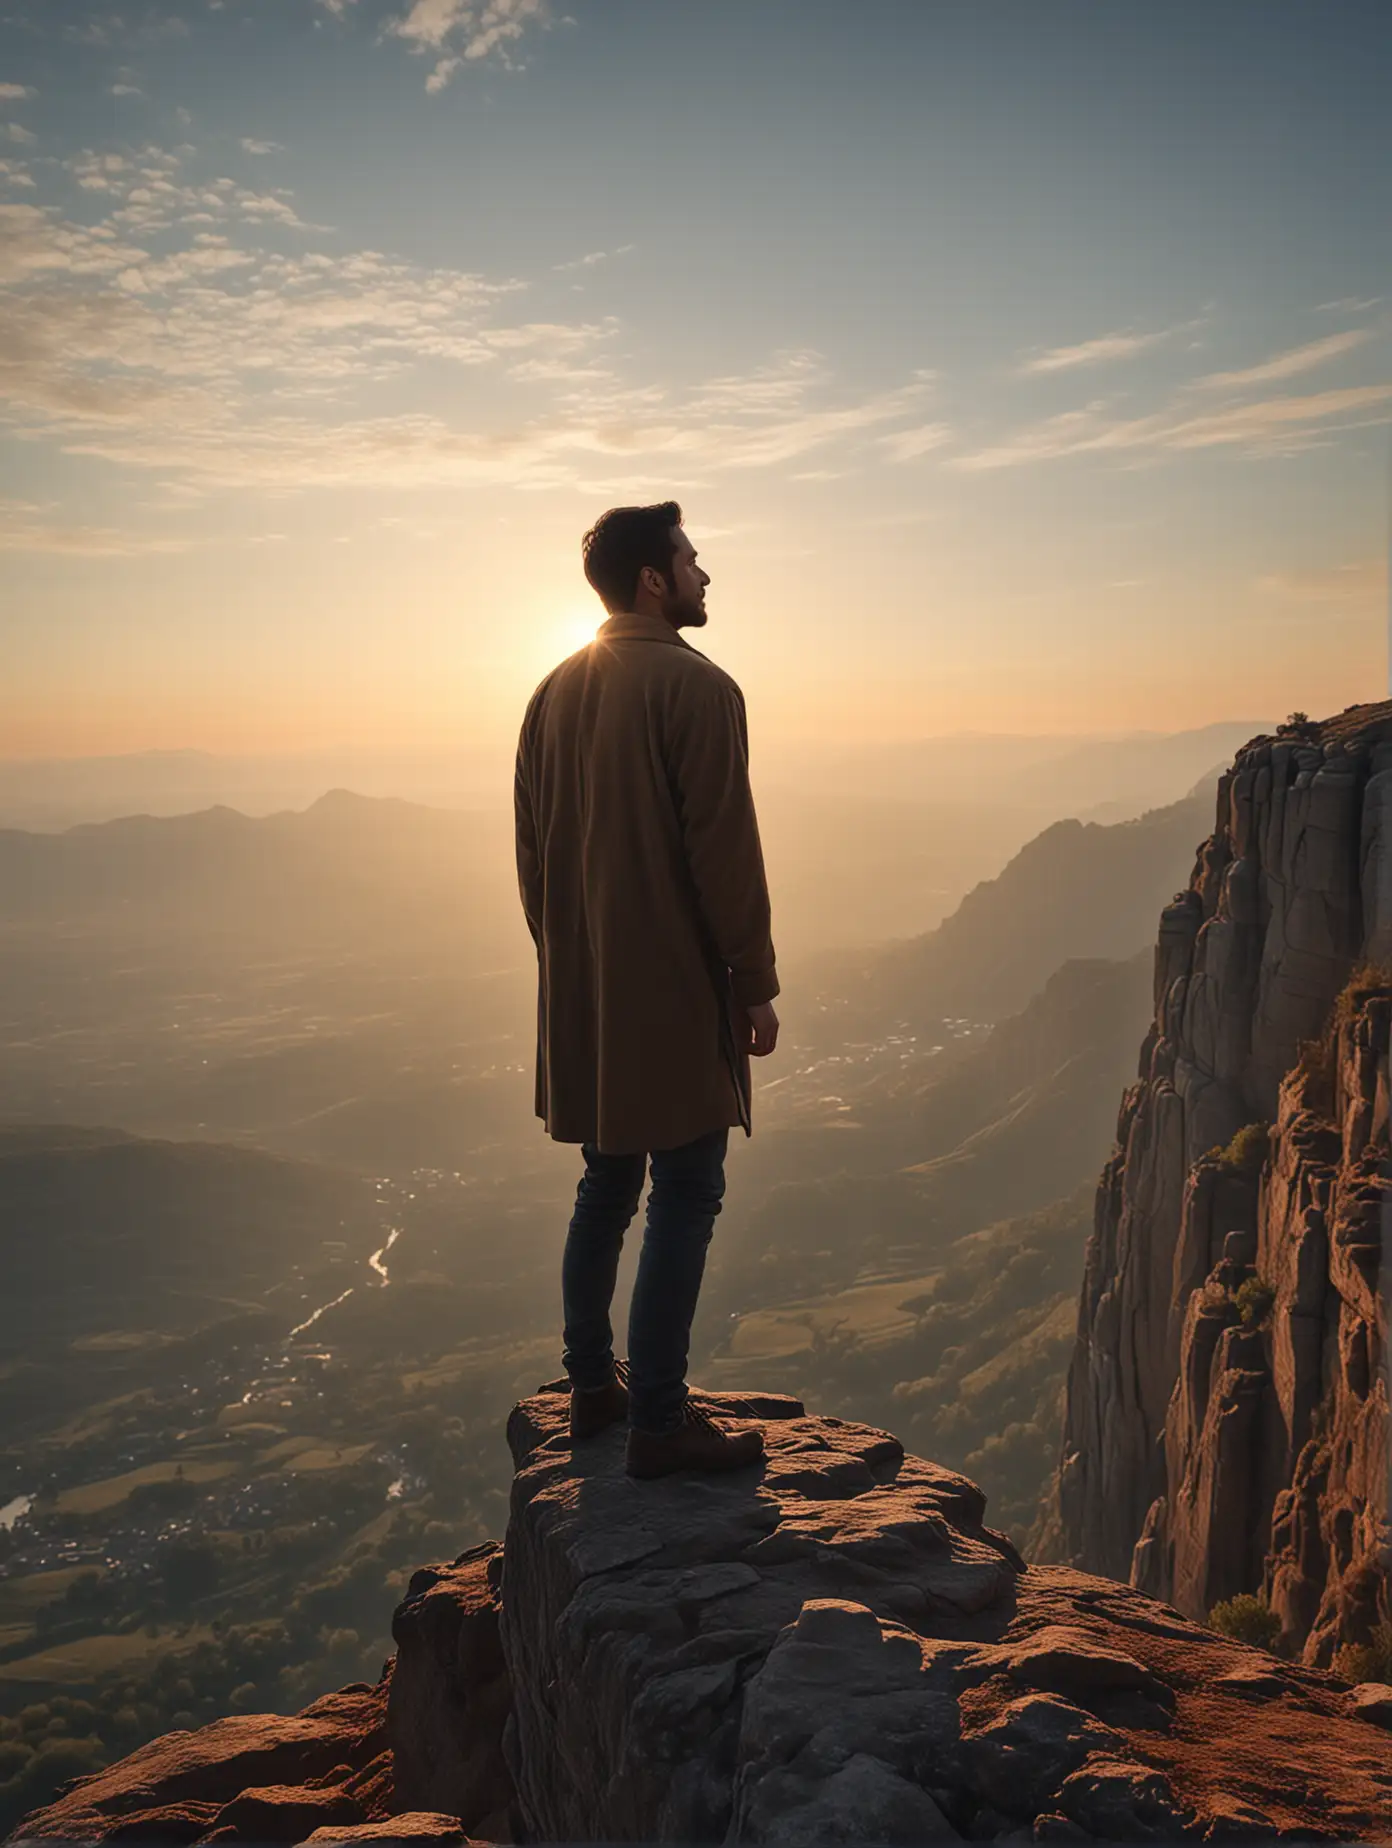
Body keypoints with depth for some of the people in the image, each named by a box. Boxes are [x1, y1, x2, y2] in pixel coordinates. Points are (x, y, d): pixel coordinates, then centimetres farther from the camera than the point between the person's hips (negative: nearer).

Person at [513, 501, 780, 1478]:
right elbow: (725, 852, -16)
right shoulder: (695, 686, -12)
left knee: (606, 1186, 17)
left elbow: (531, 848, 14)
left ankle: (594, 1386, 26)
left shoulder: (556, 692, 11)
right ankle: (659, 1421, 5)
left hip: (583, 992, 8)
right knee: (686, 1196, 0)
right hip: (674, 991, -8)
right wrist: (756, 984, -9)